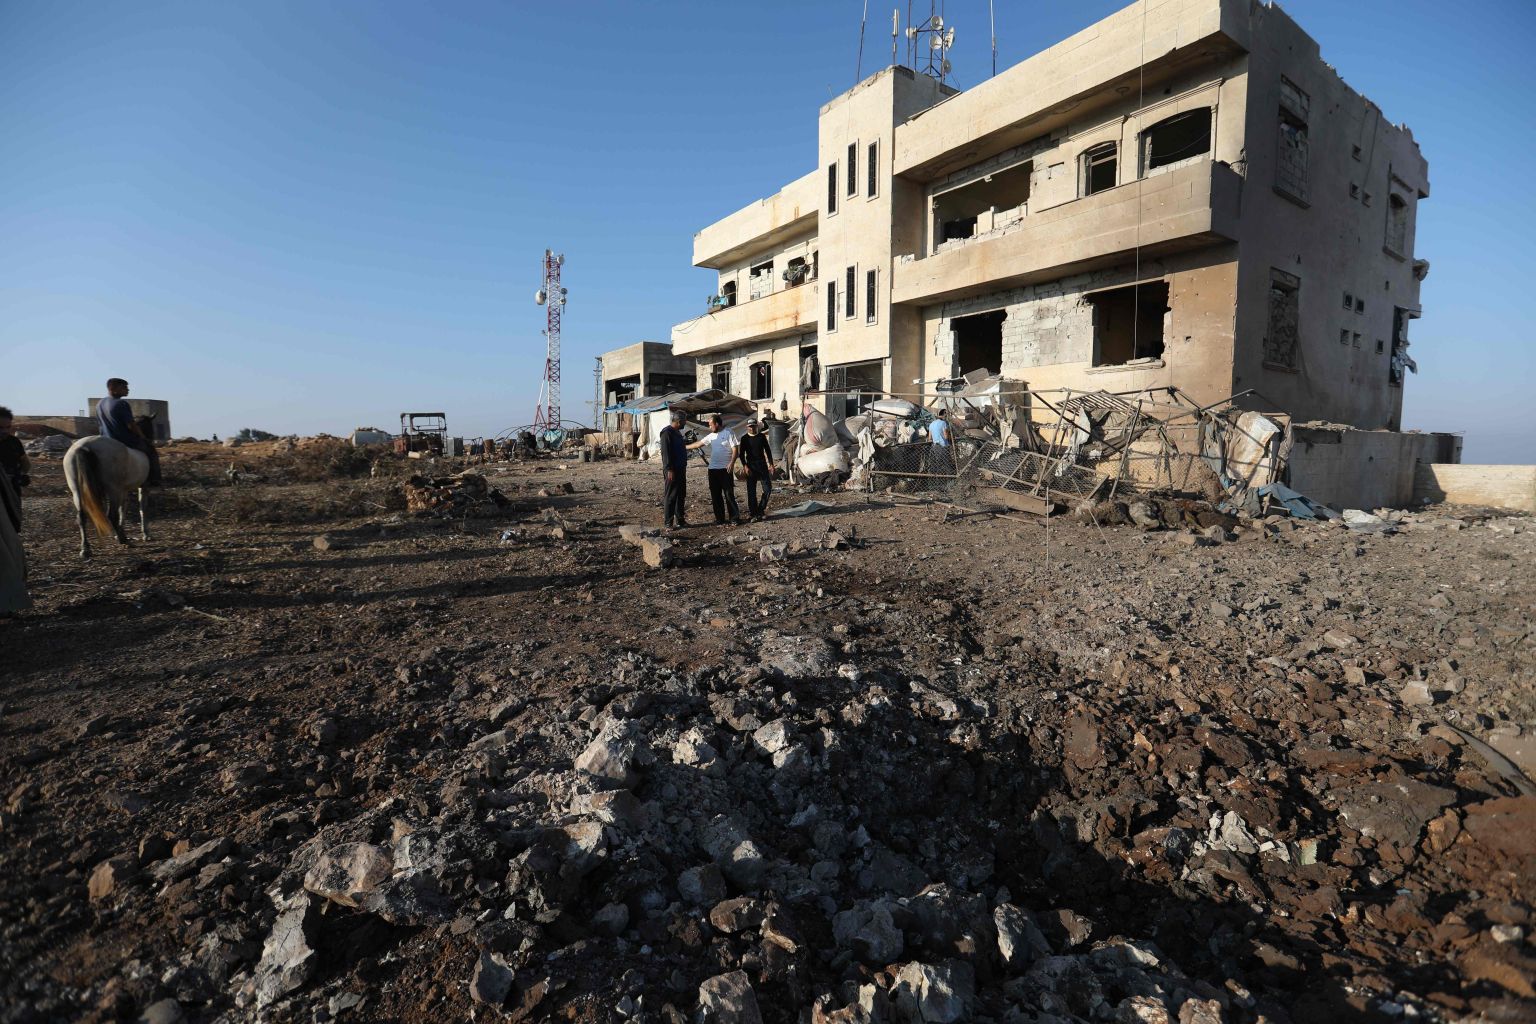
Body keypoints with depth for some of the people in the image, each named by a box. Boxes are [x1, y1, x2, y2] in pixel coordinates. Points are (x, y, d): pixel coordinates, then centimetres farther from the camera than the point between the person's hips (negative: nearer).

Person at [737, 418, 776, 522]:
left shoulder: (762, 436, 7)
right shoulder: (745, 439, 2)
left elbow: (767, 450, 11)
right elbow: (741, 454, 2)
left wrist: (771, 464, 5)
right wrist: (745, 466, -10)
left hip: (762, 466, 2)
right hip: (751, 467, -2)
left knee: (768, 489, -4)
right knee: (751, 491, -1)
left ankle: (760, 510, 10)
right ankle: (753, 513, 5)